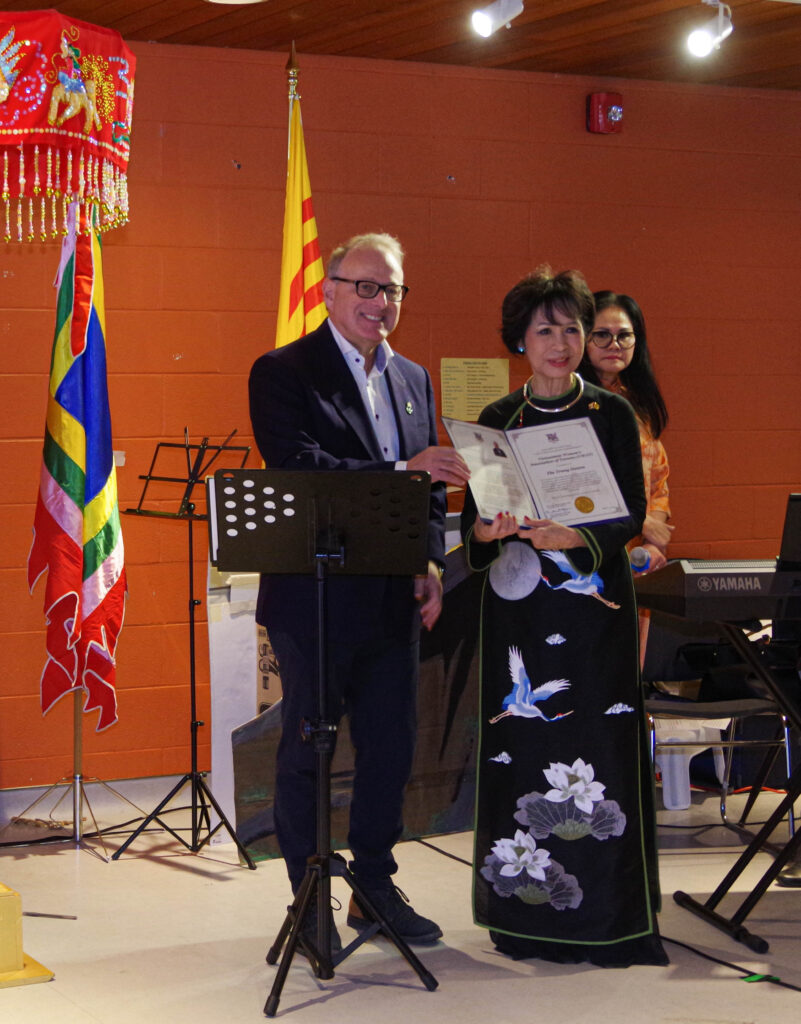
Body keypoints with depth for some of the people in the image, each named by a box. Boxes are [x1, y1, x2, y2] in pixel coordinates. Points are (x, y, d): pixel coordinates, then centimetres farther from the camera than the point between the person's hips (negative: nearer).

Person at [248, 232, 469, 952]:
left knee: (391, 750, 12)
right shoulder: (283, 373, -7)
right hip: (314, 598, -6)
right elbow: (297, 469, -22)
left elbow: (432, 483, 17)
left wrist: (431, 565, 2)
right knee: (306, 752, 4)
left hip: (393, 600, 6)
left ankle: (376, 886, 26)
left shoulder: (414, 379, 14)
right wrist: (401, 470, -30)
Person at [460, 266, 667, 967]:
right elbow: (473, 521, 6)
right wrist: (489, 528, -17)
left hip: (593, 605, -2)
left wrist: (573, 535, -23)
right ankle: (528, 910, 11)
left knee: (596, 746, -5)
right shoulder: (497, 420, 8)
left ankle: (605, 918, 4)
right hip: (518, 606, 2)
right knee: (520, 748, 0)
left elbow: (633, 514, -4)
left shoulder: (613, 414, 2)